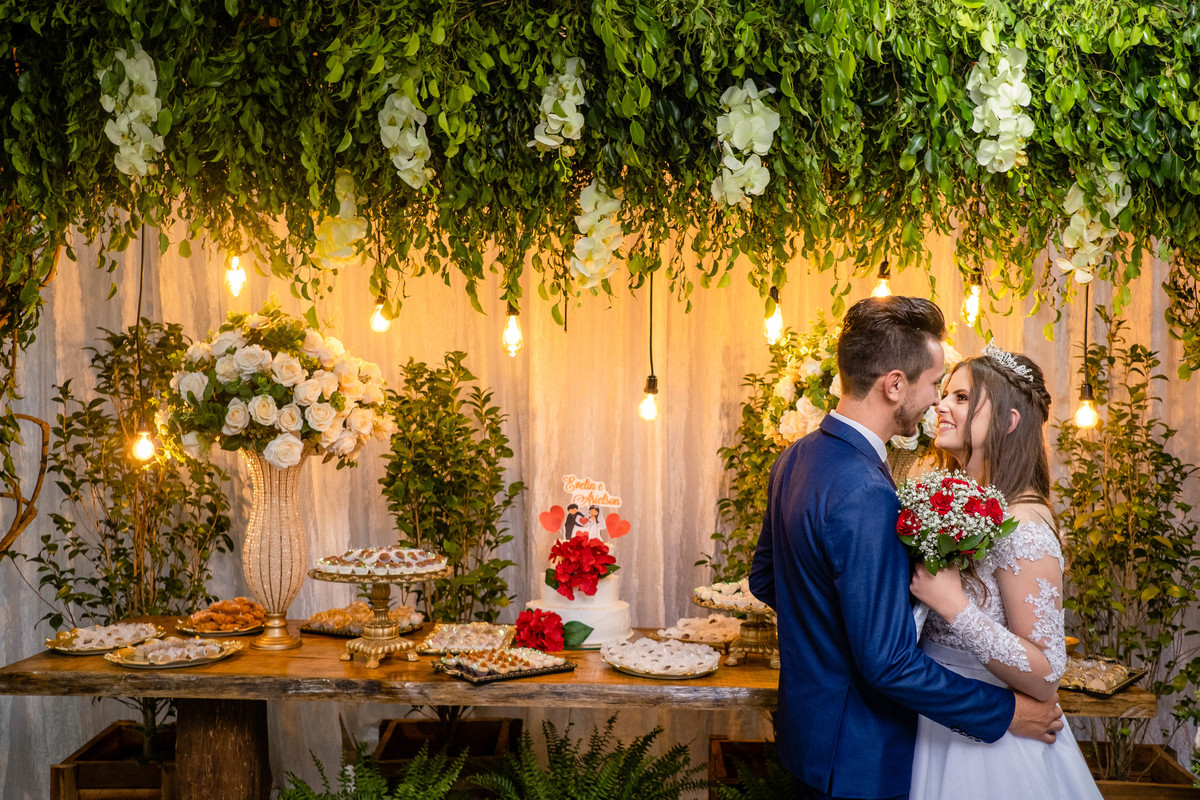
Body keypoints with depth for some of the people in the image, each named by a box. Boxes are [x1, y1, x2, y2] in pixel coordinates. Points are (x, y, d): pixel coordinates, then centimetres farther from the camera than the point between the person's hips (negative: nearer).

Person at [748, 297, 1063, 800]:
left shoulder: (796, 457, 1)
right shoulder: (865, 494, -29)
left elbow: (764, 578, 13)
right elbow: (888, 662, -29)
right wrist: (1003, 712, -18)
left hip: (807, 725, 9)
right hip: (858, 758, -9)